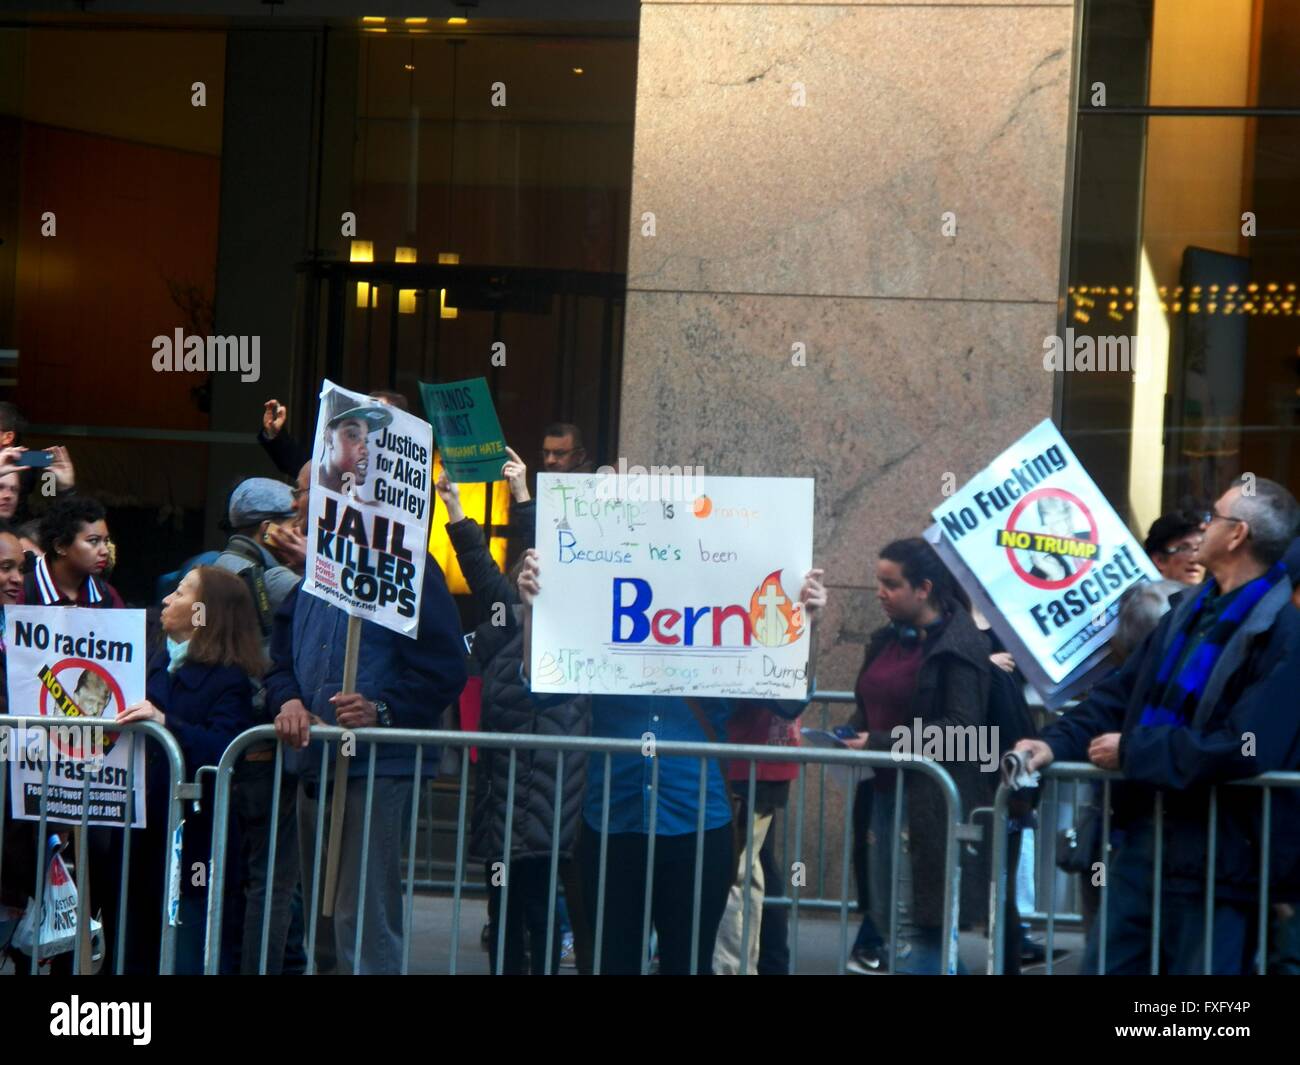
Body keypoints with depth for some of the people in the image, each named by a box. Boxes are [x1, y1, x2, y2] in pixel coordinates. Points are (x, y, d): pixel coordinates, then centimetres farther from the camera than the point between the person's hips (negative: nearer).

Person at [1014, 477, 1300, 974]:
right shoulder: (1191, 610, 11)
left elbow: (1244, 750, -25)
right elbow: (1120, 692, 13)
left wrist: (1132, 751, -15)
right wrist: (1058, 743, -5)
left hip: (1215, 859, -8)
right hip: (1141, 842, 8)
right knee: (1111, 963, 13)